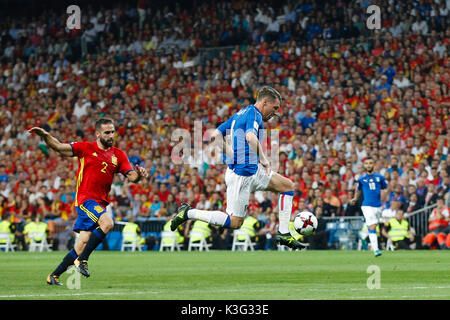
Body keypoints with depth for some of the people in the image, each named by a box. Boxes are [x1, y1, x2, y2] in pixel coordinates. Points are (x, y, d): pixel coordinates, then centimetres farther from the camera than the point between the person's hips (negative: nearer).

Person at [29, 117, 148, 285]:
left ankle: (54, 276, 15)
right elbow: (59, 147, -2)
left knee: (82, 245, 2)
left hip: (100, 203, 5)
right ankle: (82, 260, -19)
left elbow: (131, 176, 5)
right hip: (85, 198, -5)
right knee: (108, 222, -30)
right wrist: (45, 135, -19)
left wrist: (139, 174, -18)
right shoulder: (86, 148, 1)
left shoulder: (118, 155, 11)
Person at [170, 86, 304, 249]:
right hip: (241, 174, -10)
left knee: (288, 186, 10)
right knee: (234, 222, -4)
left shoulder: (240, 114, 16)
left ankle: (284, 234, 8)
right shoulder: (254, 113, -12)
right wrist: (263, 159, -18)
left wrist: (233, 156, 17)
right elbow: (251, 137, -31)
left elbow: (216, 134, 17)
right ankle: (188, 212, 3)